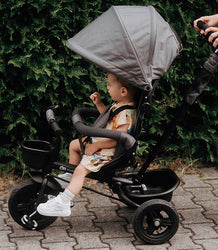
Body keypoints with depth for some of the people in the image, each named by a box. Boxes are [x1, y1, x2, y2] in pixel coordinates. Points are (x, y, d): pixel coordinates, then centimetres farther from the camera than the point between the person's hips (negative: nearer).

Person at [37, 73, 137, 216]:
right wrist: (99, 103, 13)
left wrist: (96, 145, -27)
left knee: (81, 170, -22)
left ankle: (62, 203, -23)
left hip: (108, 151, -11)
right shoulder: (118, 105, 6)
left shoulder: (127, 113, -27)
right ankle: (71, 177, 36)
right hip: (99, 141, 11)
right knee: (74, 145, 23)